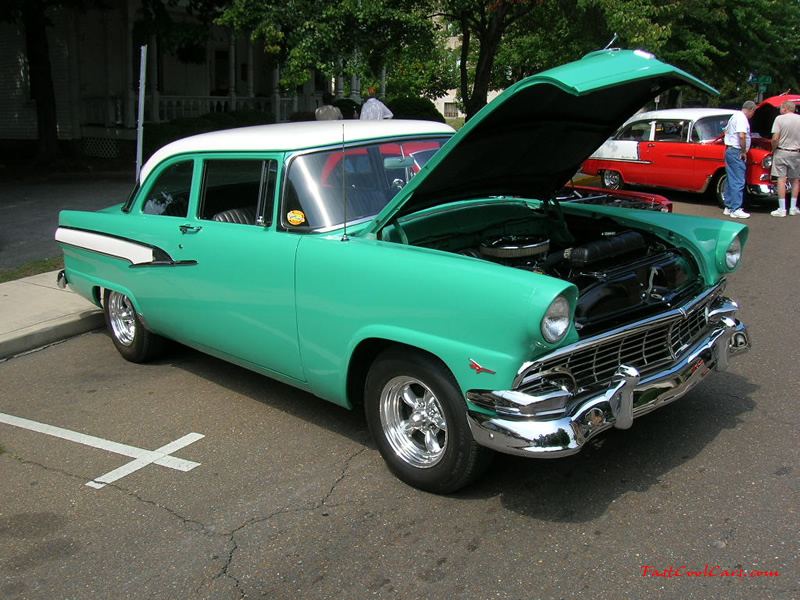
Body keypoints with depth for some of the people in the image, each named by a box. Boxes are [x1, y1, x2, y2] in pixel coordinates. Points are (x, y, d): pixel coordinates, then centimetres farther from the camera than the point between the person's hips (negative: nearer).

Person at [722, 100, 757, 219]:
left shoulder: (735, 116, 16)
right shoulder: (742, 118, -14)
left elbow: (726, 131, 29)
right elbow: (742, 136, -26)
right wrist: (744, 152, -16)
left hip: (729, 150, 10)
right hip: (736, 152, -10)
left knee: (731, 181, 13)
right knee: (738, 182, -8)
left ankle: (728, 207, 17)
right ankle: (736, 210, -9)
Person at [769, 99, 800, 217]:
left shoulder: (779, 119, -8)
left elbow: (775, 139, -12)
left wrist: (773, 150, 3)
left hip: (781, 152, -3)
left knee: (781, 179, -1)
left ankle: (782, 209, -3)